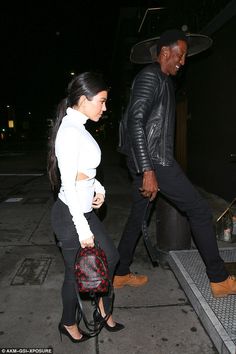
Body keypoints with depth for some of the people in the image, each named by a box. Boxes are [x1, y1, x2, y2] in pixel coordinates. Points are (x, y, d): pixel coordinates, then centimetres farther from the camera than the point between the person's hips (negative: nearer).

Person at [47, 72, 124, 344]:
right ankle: (68, 324, 39)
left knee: (110, 255, 19)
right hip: (71, 214, -9)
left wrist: (98, 188, 1)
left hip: (84, 210, 9)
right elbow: (68, 185, -23)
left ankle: (103, 309, 43)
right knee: (77, 272, 11)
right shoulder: (70, 132, -22)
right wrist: (83, 230, -19)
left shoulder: (77, 127, 7)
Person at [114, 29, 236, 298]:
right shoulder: (150, 76, -10)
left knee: (137, 217, 14)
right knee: (199, 210, -3)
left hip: (148, 161, 10)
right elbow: (135, 122, -22)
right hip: (152, 160, -10)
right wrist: (148, 171, -27)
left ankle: (121, 274, 28)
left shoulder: (163, 80, 21)